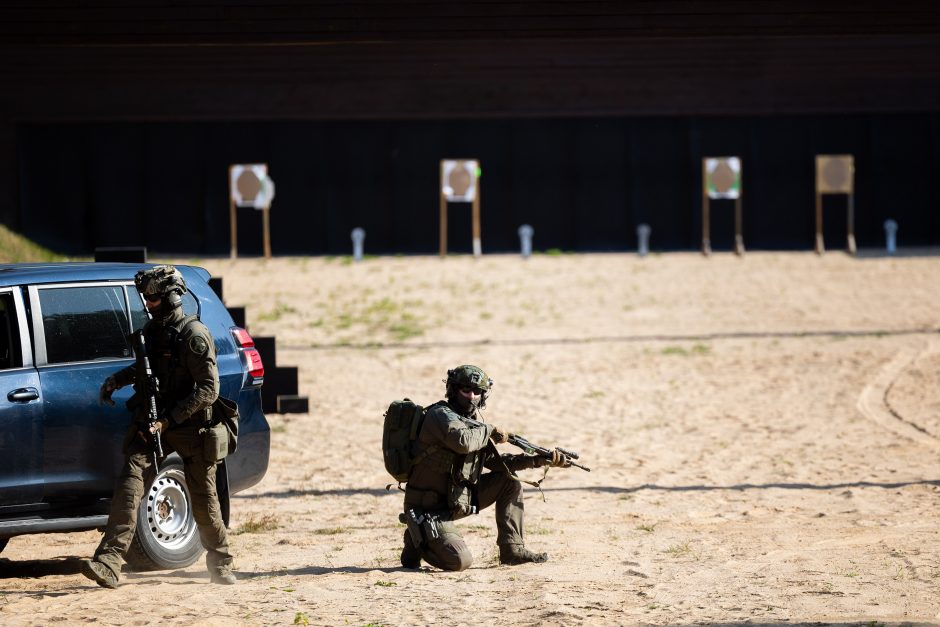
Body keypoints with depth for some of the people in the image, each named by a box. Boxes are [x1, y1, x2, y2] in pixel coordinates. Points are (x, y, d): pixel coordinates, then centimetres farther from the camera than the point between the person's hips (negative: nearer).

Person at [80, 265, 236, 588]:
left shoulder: (193, 335, -14)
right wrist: (117, 379, 12)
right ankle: (108, 564, -24)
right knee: (130, 482, -15)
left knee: (203, 501, 7)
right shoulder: (153, 330, 9)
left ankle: (221, 564, 29)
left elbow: (208, 388, -18)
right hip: (152, 423, 5)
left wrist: (169, 420, -23)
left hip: (190, 428, -5)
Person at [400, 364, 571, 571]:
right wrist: (490, 430, -16)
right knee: (460, 561, -23)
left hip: (457, 499, 9)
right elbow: (463, 441, -37)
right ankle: (417, 540, 6)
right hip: (429, 509, -8)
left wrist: (542, 460, 6)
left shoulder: (473, 421, 9)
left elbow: (495, 461, 14)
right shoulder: (440, 415, -17)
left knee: (509, 482, 3)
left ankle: (512, 549, 5)